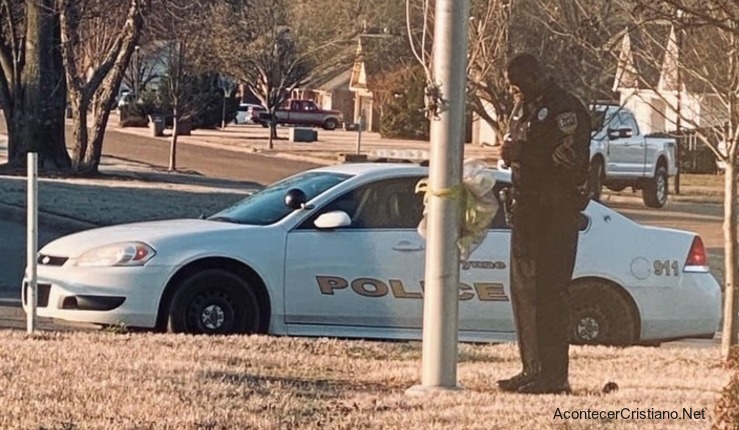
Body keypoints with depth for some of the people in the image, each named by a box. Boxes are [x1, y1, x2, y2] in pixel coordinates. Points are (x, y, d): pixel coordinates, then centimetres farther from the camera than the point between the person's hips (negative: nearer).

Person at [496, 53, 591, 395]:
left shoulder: (565, 109, -12)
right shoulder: (523, 107, 18)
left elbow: (568, 158, -22)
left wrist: (522, 153, -21)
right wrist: (510, 152, 10)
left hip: (556, 210, -10)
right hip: (526, 208, 10)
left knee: (550, 291, -11)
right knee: (523, 289, 11)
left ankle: (555, 375, -9)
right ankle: (533, 370, 17)